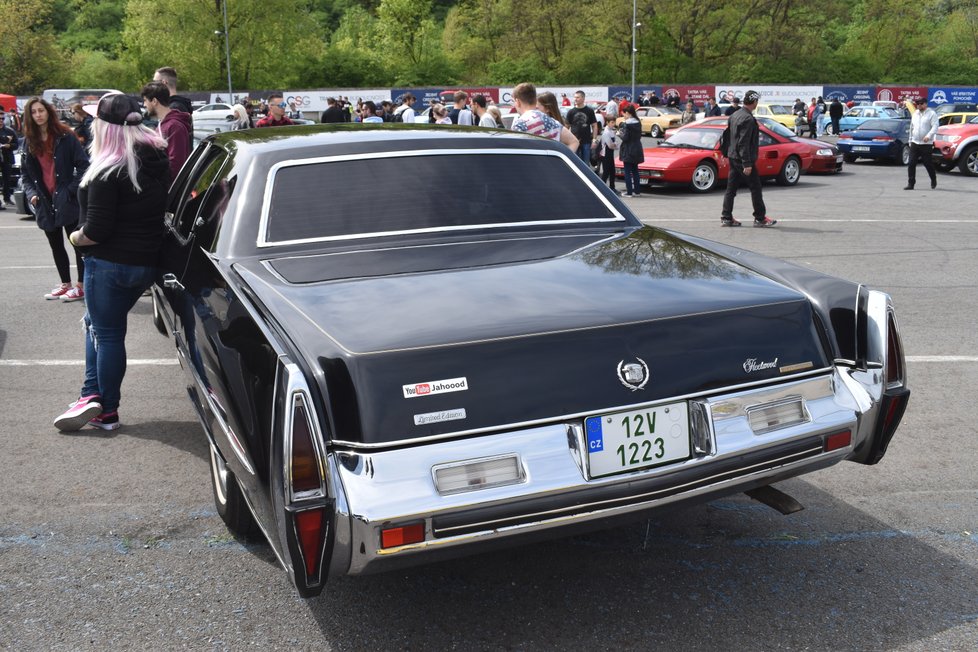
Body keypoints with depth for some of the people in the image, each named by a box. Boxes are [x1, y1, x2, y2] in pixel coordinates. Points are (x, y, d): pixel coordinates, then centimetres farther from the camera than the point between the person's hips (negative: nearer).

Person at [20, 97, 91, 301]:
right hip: (45, 201, 6)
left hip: (66, 200, -6)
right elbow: (25, 172, 15)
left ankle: (81, 286, 4)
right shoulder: (29, 141, 10)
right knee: (56, 246, 13)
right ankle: (65, 284, 24)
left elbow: (83, 165, -7)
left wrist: (72, 190, -14)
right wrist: (31, 193, 0)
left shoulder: (65, 137, -6)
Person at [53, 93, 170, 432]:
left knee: (106, 333, 5)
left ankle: (107, 410, 16)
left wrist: (75, 238, -1)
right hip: (146, 261, 8)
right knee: (97, 324, 22)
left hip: (110, 263, -8)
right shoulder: (158, 159, 3)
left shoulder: (108, 172, -20)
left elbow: (96, 230, -20)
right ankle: (92, 395, 18)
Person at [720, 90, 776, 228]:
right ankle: (760, 218, 6)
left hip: (733, 157, 9)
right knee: (755, 188, 1)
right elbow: (744, 143, -23)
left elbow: (729, 136, 17)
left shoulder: (735, 115, 10)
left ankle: (726, 217, 11)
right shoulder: (748, 119, -18)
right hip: (742, 158, -9)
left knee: (731, 188, 10)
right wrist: (747, 164, -22)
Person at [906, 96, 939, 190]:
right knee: (911, 164, -4)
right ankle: (910, 184, -1)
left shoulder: (932, 114, -4)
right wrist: (910, 140, 20)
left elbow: (935, 127, -15)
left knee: (928, 164, 3)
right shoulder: (915, 114, 16)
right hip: (915, 143, 5)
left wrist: (929, 136, -30)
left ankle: (933, 181, 25)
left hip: (926, 144, -5)